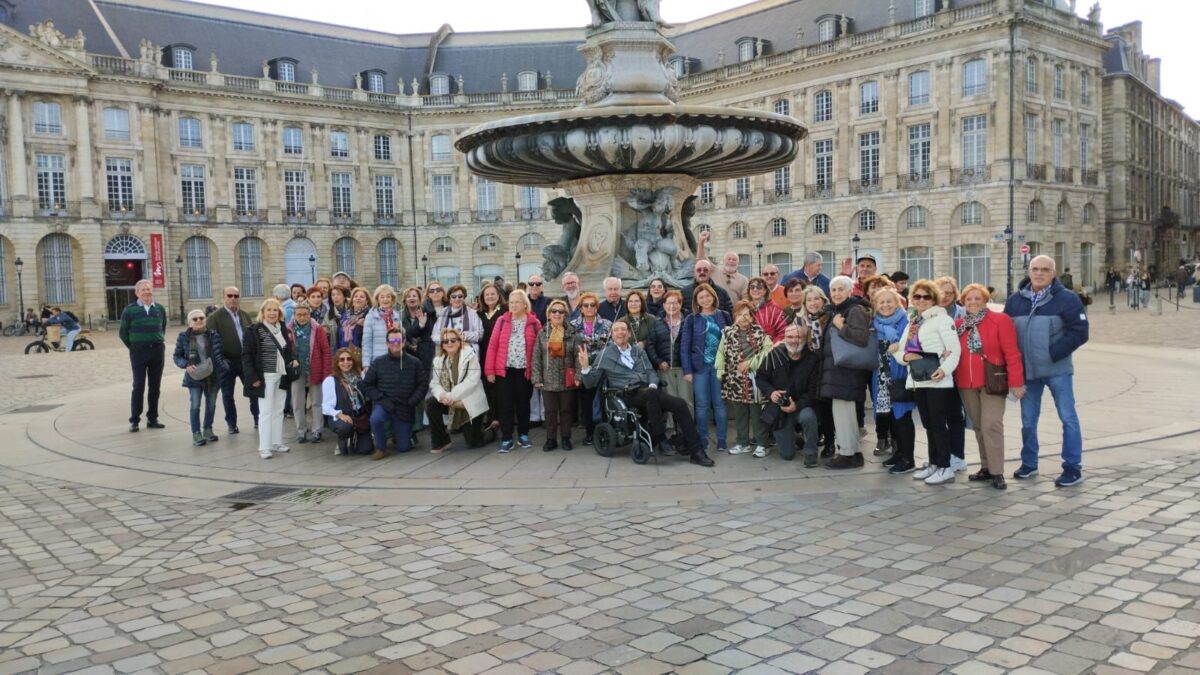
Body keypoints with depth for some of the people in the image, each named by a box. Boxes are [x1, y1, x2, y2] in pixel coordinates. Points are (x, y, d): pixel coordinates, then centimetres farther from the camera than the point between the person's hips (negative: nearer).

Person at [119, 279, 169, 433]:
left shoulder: (160, 309, 6)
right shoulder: (129, 310, -2)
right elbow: (123, 332, 4)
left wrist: (158, 342, 11)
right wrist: (133, 347, 4)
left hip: (158, 351, 3)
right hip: (138, 352, -3)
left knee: (155, 387, 7)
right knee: (138, 386, -2)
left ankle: (152, 419, 15)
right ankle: (134, 421, 5)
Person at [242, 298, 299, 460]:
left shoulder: (283, 329, 11)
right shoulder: (253, 330, -9)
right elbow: (246, 355, -12)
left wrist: (293, 360, 2)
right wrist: (253, 377, -18)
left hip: (282, 376, 6)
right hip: (265, 377, -6)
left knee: (279, 411, 12)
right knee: (266, 412, -5)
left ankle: (277, 442, 20)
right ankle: (264, 447, -1)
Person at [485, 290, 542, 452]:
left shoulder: (534, 323, 1)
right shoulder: (502, 321, 2)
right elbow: (493, 346, 1)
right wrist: (489, 370, -4)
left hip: (525, 371, 0)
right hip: (504, 370, 0)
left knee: (523, 403, 11)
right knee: (506, 405, 2)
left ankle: (523, 435, 25)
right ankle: (506, 438, 8)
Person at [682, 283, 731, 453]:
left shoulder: (724, 316, 6)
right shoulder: (691, 319, 2)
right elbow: (685, 346, 0)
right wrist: (687, 370, -7)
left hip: (720, 365, 1)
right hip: (700, 366, 0)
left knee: (720, 403, 2)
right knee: (702, 405, 2)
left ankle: (722, 440, 7)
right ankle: (702, 441, 9)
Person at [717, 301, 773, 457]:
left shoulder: (759, 332, 0)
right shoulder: (727, 332, 7)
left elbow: (768, 350, -9)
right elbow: (721, 353, 5)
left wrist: (750, 363, -14)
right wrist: (721, 373, -4)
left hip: (755, 379, -3)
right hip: (735, 380, 3)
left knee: (757, 412, 0)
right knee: (739, 413, 10)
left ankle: (761, 444, 9)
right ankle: (743, 442, 21)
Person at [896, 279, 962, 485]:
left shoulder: (941, 319, -5)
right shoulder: (912, 322, 17)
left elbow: (955, 349, -12)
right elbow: (898, 350, 17)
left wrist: (945, 369, -25)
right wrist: (905, 356, -5)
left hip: (937, 380, -7)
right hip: (918, 380, 7)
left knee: (939, 424, -5)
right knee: (928, 424, 12)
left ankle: (945, 467, 0)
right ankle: (934, 463, 20)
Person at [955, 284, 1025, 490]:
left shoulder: (1000, 320, -6)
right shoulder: (959, 324, 9)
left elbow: (1012, 353, -9)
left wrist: (1015, 382, -12)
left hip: (992, 382, -5)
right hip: (966, 384, 5)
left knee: (991, 425, -11)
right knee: (978, 426, 10)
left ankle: (996, 472, -5)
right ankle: (986, 467, 20)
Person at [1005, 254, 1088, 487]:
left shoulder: (1066, 299, -6)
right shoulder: (1015, 300, 7)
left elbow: (1079, 331, -11)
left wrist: (1053, 353, -18)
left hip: (1057, 370, -4)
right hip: (1027, 370, 4)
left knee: (1068, 418, 0)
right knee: (1028, 420, 13)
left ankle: (1073, 467, 8)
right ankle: (1029, 463, 26)